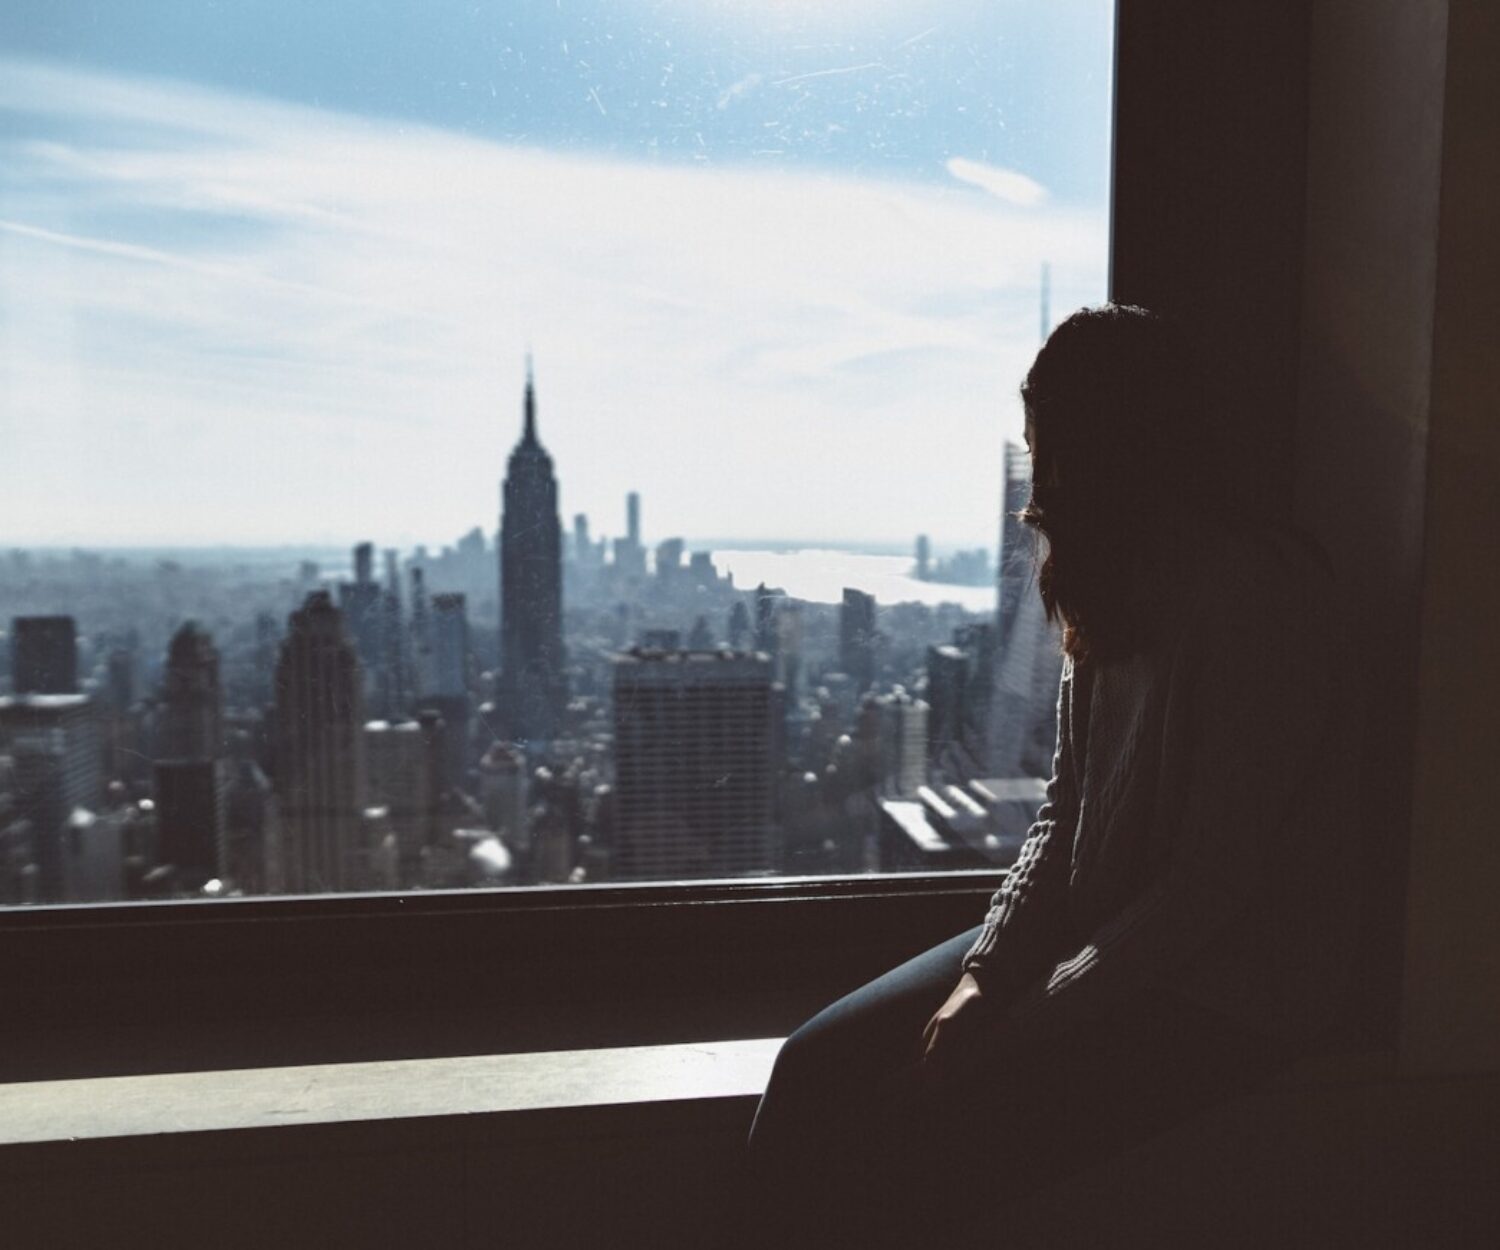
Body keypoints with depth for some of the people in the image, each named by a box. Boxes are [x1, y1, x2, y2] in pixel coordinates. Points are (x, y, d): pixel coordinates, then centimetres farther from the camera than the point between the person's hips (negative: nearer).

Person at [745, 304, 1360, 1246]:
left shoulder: (1258, 600, -19)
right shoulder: (1120, 586, 8)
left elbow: (1212, 885, -20)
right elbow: (1066, 813, 8)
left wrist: (1028, 1020, -16)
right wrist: (984, 969, -4)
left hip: (1217, 993, -7)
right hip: (1097, 940, 8)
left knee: (900, 1161, -20)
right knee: (813, 1075, -5)